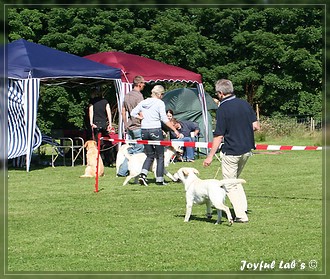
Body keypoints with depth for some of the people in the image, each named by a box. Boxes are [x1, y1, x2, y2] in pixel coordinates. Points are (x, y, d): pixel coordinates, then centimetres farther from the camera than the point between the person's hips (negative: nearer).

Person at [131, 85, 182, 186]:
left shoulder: (144, 102, 7)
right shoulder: (159, 103, -7)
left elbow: (133, 113, 5)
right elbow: (165, 119, -12)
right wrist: (175, 130, -9)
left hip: (144, 131, 5)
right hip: (155, 130, -5)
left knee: (150, 155, 16)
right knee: (160, 156, 7)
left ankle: (143, 174, -4)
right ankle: (159, 179, 7)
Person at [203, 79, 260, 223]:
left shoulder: (223, 109, -14)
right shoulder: (244, 104, 3)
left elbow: (218, 136, -14)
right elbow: (256, 126, 4)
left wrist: (210, 156, -7)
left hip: (231, 151, -7)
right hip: (247, 149, 7)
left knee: (230, 185, 5)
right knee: (235, 180, 23)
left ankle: (241, 215, 2)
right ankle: (243, 208, 15)